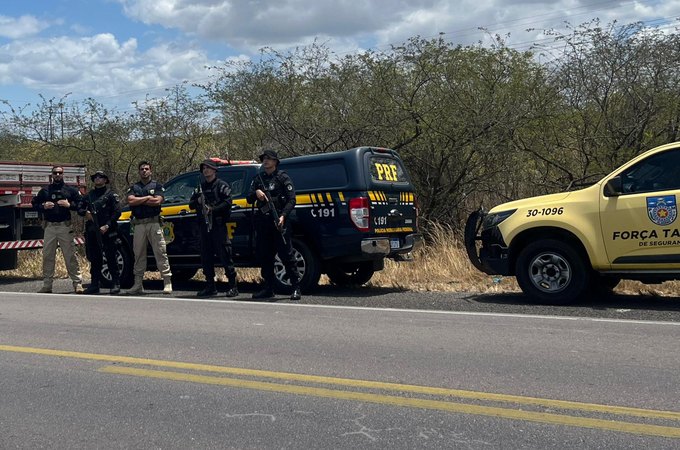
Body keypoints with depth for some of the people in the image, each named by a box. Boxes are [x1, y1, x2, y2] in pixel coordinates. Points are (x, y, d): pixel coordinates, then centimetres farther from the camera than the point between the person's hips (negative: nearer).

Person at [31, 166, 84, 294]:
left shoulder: (71, 190, 8)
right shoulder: (45, 191, 14)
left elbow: (81, 204, 5)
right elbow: (34, 203, 16)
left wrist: (69, 205, -11)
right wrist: (43, 206, -3)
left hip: (65, 227, -3)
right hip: (49, 227, 3)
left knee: (70, 255, -5)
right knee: (47, 256, 4)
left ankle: (77, 283, -2)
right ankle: (47, 285, 11)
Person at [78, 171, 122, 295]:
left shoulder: (111, 195, 3)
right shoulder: (89, 195, 18)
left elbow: (117, 212, -5)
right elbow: (80, 209, 22)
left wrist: (107, 226, -15)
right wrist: (85, 213, -2)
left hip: (107, 231, -5)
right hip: (92, 231, 5)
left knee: (111, 258, -5)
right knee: (94, 258, 8)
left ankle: (116, 284, -1)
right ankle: (94, 284, 14)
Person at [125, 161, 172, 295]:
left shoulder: (157, 185, 9)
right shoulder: (134, 187, 16)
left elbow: (158, 201, -8)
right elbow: (130, 201, -2)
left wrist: (139, 201, -4)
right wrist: (147, 198, -4)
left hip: (153, 222, -3)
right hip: (139, 224, 3)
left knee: (160, 253, -6)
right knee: (139, 254, 5)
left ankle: (167, 282, -6)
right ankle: (138, 284, 10)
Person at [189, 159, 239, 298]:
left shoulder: (222, 185, 4)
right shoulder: (201, 187, 21)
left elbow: (227, 202, -9)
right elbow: (191, 204, 21)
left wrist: (213, 209, -20)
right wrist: (197, 202, -1)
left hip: (218, 224, -6)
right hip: (204, 225, 6)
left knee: (225, 255, -8)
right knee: (206, 257, 7)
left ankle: (232, 287, -6)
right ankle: (210, 287, 15)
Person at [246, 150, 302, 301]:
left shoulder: (283, 177, 3)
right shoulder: (258, 178, 17)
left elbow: (291, 200, -4)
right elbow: (249, 200, 14)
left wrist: (283, 216, -19)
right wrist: (256, 193, -8)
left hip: (279, 222, -5)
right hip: (262, 222, 5)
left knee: (286, 255, -8)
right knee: (265, 256, 8)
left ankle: (296, 288, -6)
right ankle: (268, 289, 15)